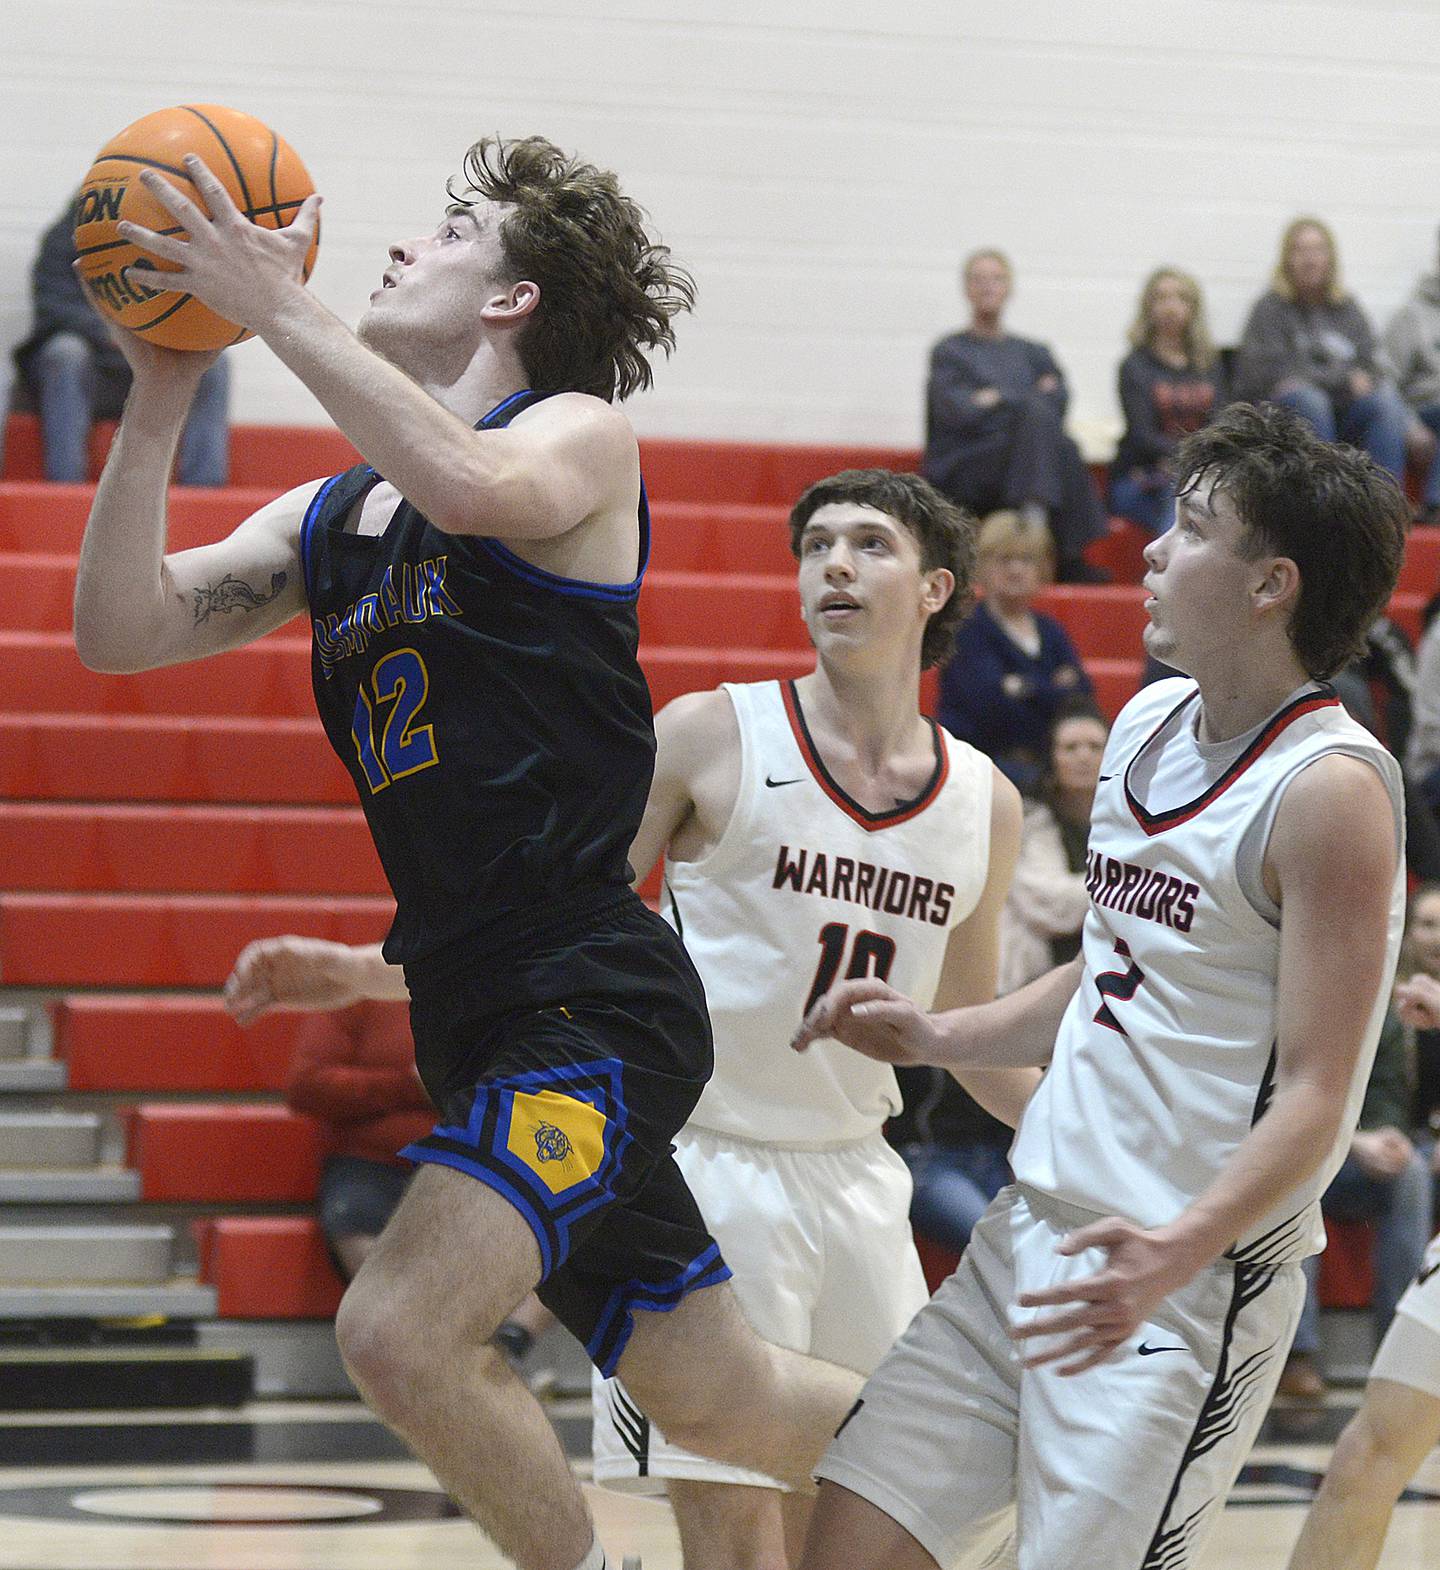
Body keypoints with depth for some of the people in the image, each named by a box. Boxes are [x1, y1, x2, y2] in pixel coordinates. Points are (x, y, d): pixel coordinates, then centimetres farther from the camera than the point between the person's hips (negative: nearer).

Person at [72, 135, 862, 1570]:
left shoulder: (581, 437, -5)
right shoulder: (327, 521, 16)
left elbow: (476, 488, -29)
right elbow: (122, 630, 5)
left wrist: (277, 306, -24)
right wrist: (163, 388, -3)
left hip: (594, 1002, -8)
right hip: (482, 1018, 8)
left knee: (401, 1329, -23)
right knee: (713, 1397, 15)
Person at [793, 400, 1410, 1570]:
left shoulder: (1329, 790, -14)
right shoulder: (1149, 725, 12)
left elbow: (1316, 1094, -18)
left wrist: (1180, 1250, -32)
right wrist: (932, 1039, 14)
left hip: (1186, 1284, -8)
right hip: (1031, 1237, 8)